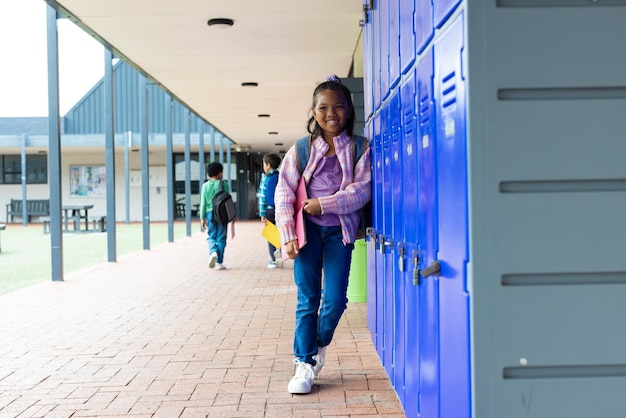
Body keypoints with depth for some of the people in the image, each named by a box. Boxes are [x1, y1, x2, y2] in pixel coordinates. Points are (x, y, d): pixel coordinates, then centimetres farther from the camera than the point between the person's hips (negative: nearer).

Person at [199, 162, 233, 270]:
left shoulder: (205, 186, 2)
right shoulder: (224, 185, -1)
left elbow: (203, 203, 0)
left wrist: (202, 218, 4)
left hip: (210, 213, 1)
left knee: (211, 237, 13)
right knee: (221, 238, 5)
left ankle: (213, 252, -17)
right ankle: (219, 262, 5)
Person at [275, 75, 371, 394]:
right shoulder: (300, 150, 2)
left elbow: (363, 189, -9)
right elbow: (284, 195, -1)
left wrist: (324, 204, -16)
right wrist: (288, 237, -9)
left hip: (339, 229, 0)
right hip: (308, 228, 0)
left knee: (335, 299, 1)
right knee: (307, 299, 1)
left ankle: (320, 345, 29)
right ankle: (305, 364, 9)